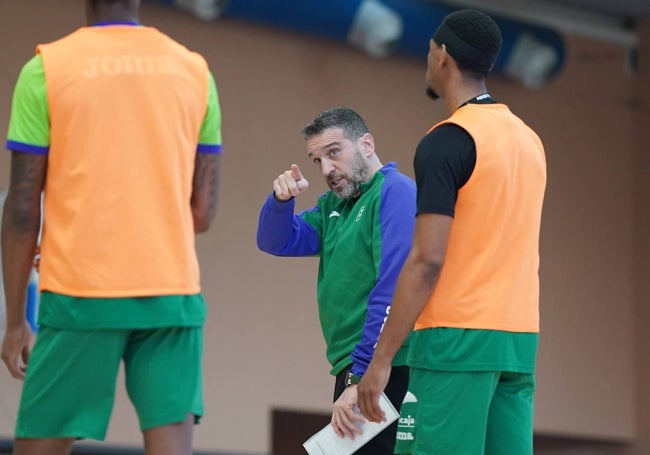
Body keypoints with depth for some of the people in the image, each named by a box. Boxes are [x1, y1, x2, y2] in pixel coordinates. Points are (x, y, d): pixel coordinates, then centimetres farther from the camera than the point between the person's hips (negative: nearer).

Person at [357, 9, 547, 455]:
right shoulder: (529, 139, 15)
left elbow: (427, 261, -15)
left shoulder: (447, 142, -9)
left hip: (458, 338, -8)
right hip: (520, 337, 8)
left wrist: (382, 358, -13)